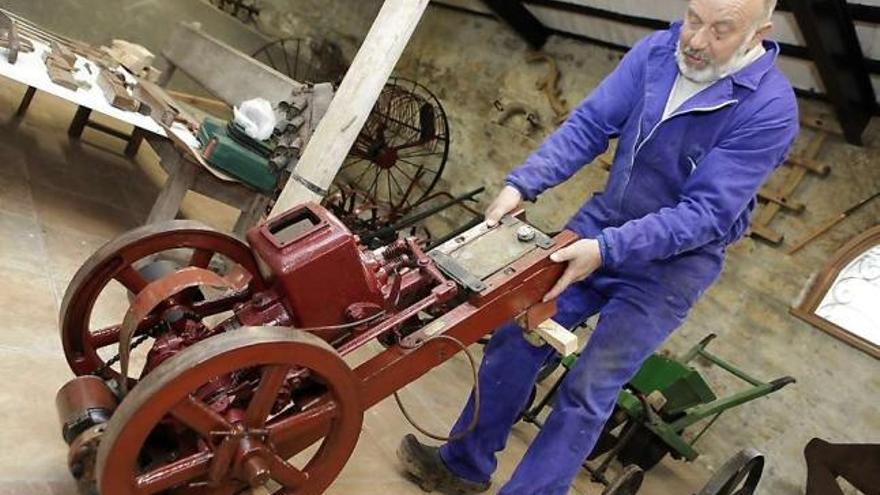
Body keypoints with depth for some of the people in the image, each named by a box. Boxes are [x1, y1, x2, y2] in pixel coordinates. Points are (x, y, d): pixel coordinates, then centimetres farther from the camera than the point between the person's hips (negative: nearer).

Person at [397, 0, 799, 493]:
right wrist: (522, 184, -20)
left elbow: (705, 214, -25)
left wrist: (606, 249, -33)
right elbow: (589, 125, -7)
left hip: (673, 261, -4)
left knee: (588, 392, -5)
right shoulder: (657, 50, -7)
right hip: (601, 220, 5)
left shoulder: (771, 108, -20)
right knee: (518, 336, 5)